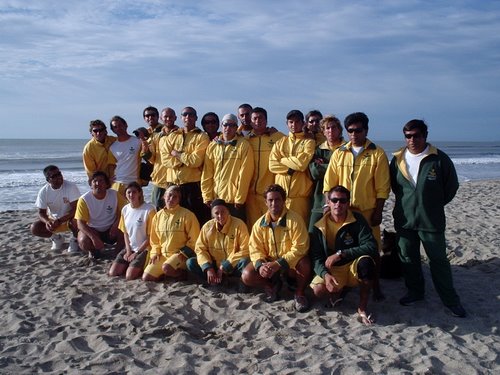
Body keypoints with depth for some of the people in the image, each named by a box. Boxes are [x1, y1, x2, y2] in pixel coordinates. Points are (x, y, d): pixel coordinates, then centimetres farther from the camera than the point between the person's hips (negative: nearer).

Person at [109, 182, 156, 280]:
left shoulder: (149, 209, -15)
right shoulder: (125, 209, 5)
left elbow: (150, 236, -12)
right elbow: (125, 233, 11)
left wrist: (136, 253, -11)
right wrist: (128, 251, -3)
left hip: (144, 249, -6)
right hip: (130, 248, 6)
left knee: (130, 276, -20)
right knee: (112, 273, -8)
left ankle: (142, 267, 10)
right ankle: (131, 264, 16)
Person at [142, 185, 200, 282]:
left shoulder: (187, 215, -7)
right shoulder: (158, 215, 9)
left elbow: (194, 239, -8)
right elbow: (154, 239, 17)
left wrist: (183, 253, -15)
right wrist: (155, 252, 3)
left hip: (180, 254, -6)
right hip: (162, 255, 6)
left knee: (166, 268, -33)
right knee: (146, 277, -5)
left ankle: (182, 273, -3)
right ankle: (171, 274, 17)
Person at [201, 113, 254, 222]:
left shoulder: (243, 145, -4)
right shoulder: (212, 146, 8)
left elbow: (245, 174, -8)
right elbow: (207, 173, 8)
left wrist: (239, 198, -11)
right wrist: (207, 196, 2)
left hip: (235, 200, -4)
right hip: (216, 199, 4)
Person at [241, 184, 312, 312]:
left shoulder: (294, 219, -16)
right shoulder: (260, 224, -3)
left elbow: (300, 247, -21)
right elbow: (255, 249, -3)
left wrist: (279, 264, -28)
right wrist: (260, 265, -25)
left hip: (290, 264, -3)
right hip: (268, 263, 4)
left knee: (304, 265, -36)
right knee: (247, 276, -19)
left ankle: (300, 293, -3)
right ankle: (272, 286, 13)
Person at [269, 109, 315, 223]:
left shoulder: (308, 142, 5)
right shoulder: (280, 142, 15)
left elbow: (302, 163, -12)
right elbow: (272, 165, 2)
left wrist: (282, 160, 1)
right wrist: (292, 168, -9)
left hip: (300, 196, -3)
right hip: (280, 194, 3)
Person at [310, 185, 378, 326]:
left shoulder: (357, 220, -10)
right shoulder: (319, 227, -6)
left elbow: (371, 246, -21)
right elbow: (316, 257, -8)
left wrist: (340, 254, -26)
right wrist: (325, 274, -30)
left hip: (354, 267, -1)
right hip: (332, 270, 1)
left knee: (366, 262, -35)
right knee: (318, 290, -29)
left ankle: (362, 308, -15)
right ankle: (339, 290, 10)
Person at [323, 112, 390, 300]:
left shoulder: (377, 154, -2)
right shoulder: (339, 153, 6)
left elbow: (382, 187, -4)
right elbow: (329, 183, 5)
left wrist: (378, 212, -8)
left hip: (368, 211, -2)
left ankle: (375, 286, 21)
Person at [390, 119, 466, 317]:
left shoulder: (439, 159, -9)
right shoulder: (398, 159, 1)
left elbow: (451, 186, 1)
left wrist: (434, 204, 6)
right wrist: (407, 203, 11)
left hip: (431, 221, -3)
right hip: (404, 219, 3)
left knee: (438, 260, 4)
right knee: (408, 259, 14)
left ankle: (451, 300, 18)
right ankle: (415, 292, 32)